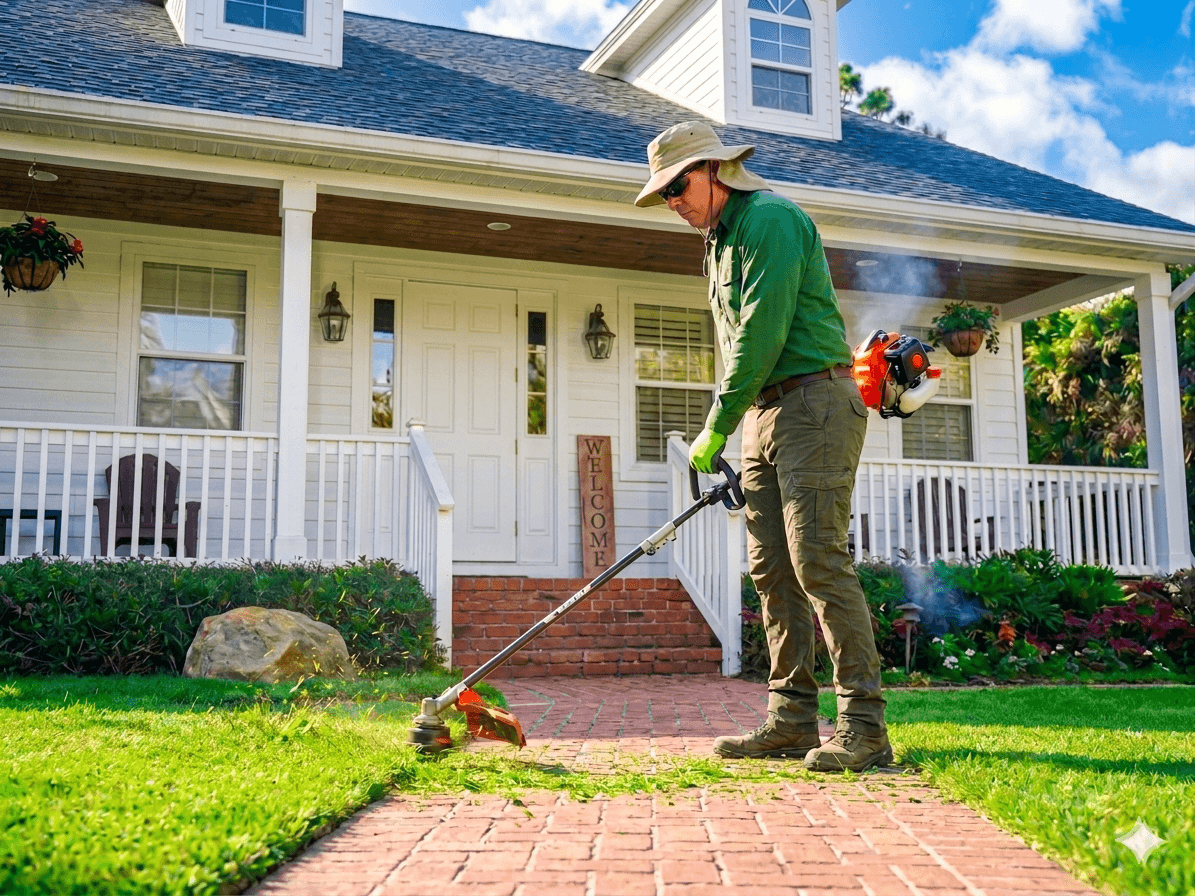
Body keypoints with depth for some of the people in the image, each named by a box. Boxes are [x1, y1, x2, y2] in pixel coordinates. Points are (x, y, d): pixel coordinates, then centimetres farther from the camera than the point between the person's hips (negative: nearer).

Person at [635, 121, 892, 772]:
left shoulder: (769, 218, -9)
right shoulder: (720, 241, 21)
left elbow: (763, 333, -17)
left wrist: (716, 428, -13)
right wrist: (730, 433, 15)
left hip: (813, 405, -10)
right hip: (763, 414, 10)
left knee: (818, 560, -14)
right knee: (772, 570, 6)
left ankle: (863, 726, -10)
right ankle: (792, 720, 11)